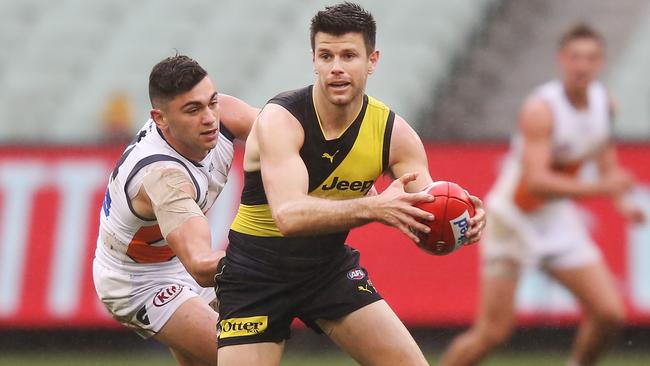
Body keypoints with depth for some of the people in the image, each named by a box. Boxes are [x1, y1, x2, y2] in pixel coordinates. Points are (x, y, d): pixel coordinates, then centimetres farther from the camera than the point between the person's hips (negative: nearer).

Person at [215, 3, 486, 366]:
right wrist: (371, 207, -53)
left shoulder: (392, 131, -10)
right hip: (257, 274, -4)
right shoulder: (281, 120, -24)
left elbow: (430, 215, -12)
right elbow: (288, 215, -39)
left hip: (330, 264, 4)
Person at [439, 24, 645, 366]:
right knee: (492, 333, -5)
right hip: (513, 219, -6)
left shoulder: (604, 103, -3)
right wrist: (599, 188, -41)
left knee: (609, 313, -6)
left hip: (558, 220, 6)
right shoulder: (541, 109, -26)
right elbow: (536, 181, -35)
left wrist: (620, 199, 7)